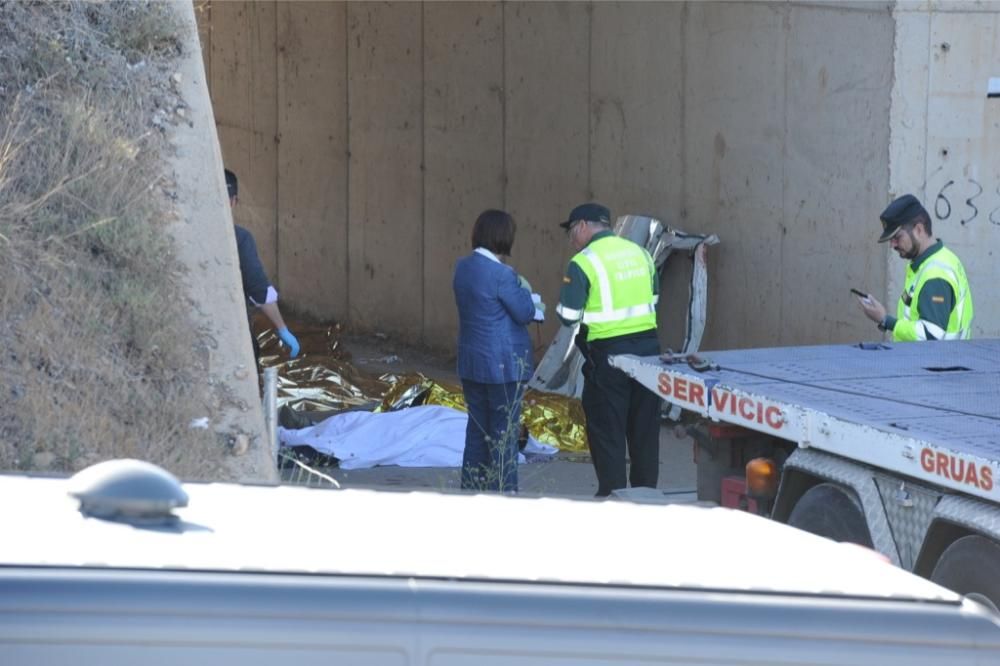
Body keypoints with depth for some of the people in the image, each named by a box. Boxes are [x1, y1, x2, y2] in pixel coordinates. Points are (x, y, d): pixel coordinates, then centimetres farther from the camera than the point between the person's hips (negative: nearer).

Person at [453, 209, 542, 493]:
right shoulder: (500, 274, -21)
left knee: (477, 428, 15)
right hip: (503, 363, -8)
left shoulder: (463, 268, 5)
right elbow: (524, 313, -13)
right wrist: (525, 291, 6)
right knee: (504, 431, 1)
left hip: (471, 363, 8)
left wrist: (529, 301, 12)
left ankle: (472, 487, 20)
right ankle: (503, 491, 4)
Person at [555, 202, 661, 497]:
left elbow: (568, 316, -11)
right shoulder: (640, 253, 7)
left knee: (606, 430, 4)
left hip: (609, 352, -6)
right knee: (645, 428, 15)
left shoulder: (583, 263, -11)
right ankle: (645, 493, 23)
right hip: (647, 346, 6)